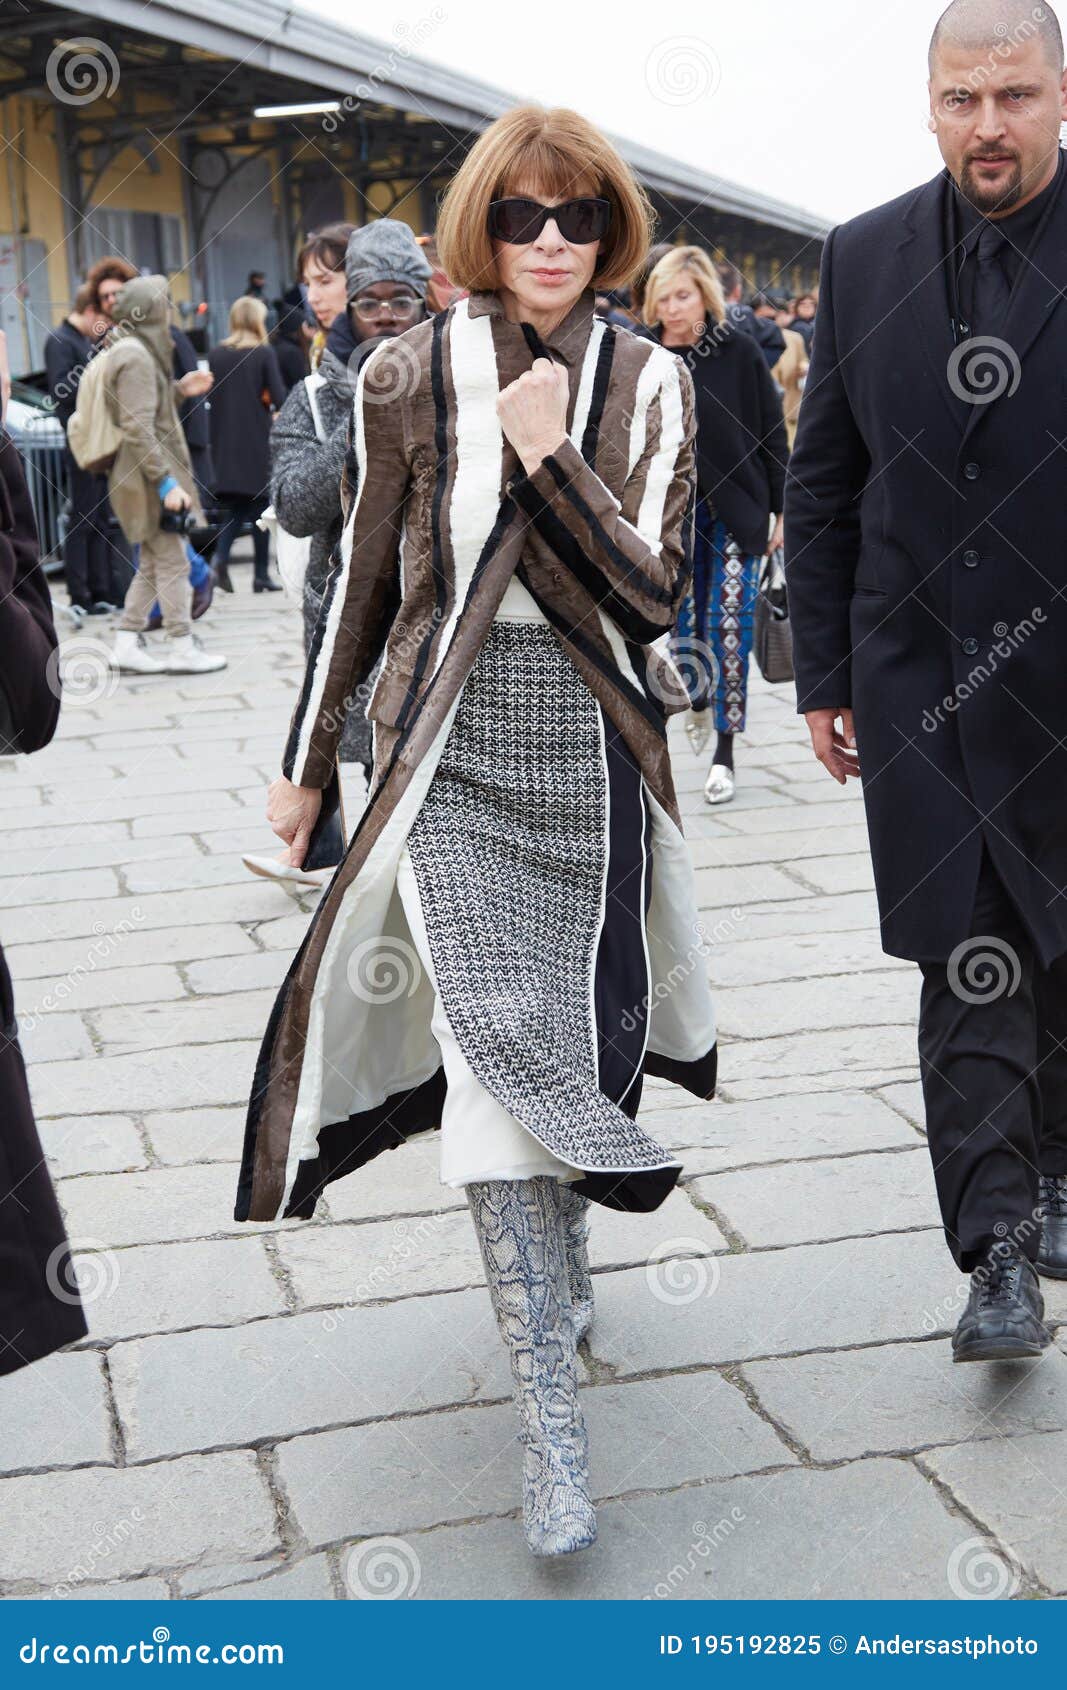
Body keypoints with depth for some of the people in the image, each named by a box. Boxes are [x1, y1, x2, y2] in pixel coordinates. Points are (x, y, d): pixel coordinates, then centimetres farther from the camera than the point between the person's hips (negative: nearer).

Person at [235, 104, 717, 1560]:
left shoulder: (650, 384, 2)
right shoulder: (411, 375, 0)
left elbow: (652, 590, -7)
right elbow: (364, 580, 6)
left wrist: (548, 454, -17)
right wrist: (309, 762, 11)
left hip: (593, 749, 2)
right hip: (453, 746, -2)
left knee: (565, 1032, 11)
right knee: (494, 1042, -12)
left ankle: (559, 1259, 42)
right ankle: (551, 1417, -7)